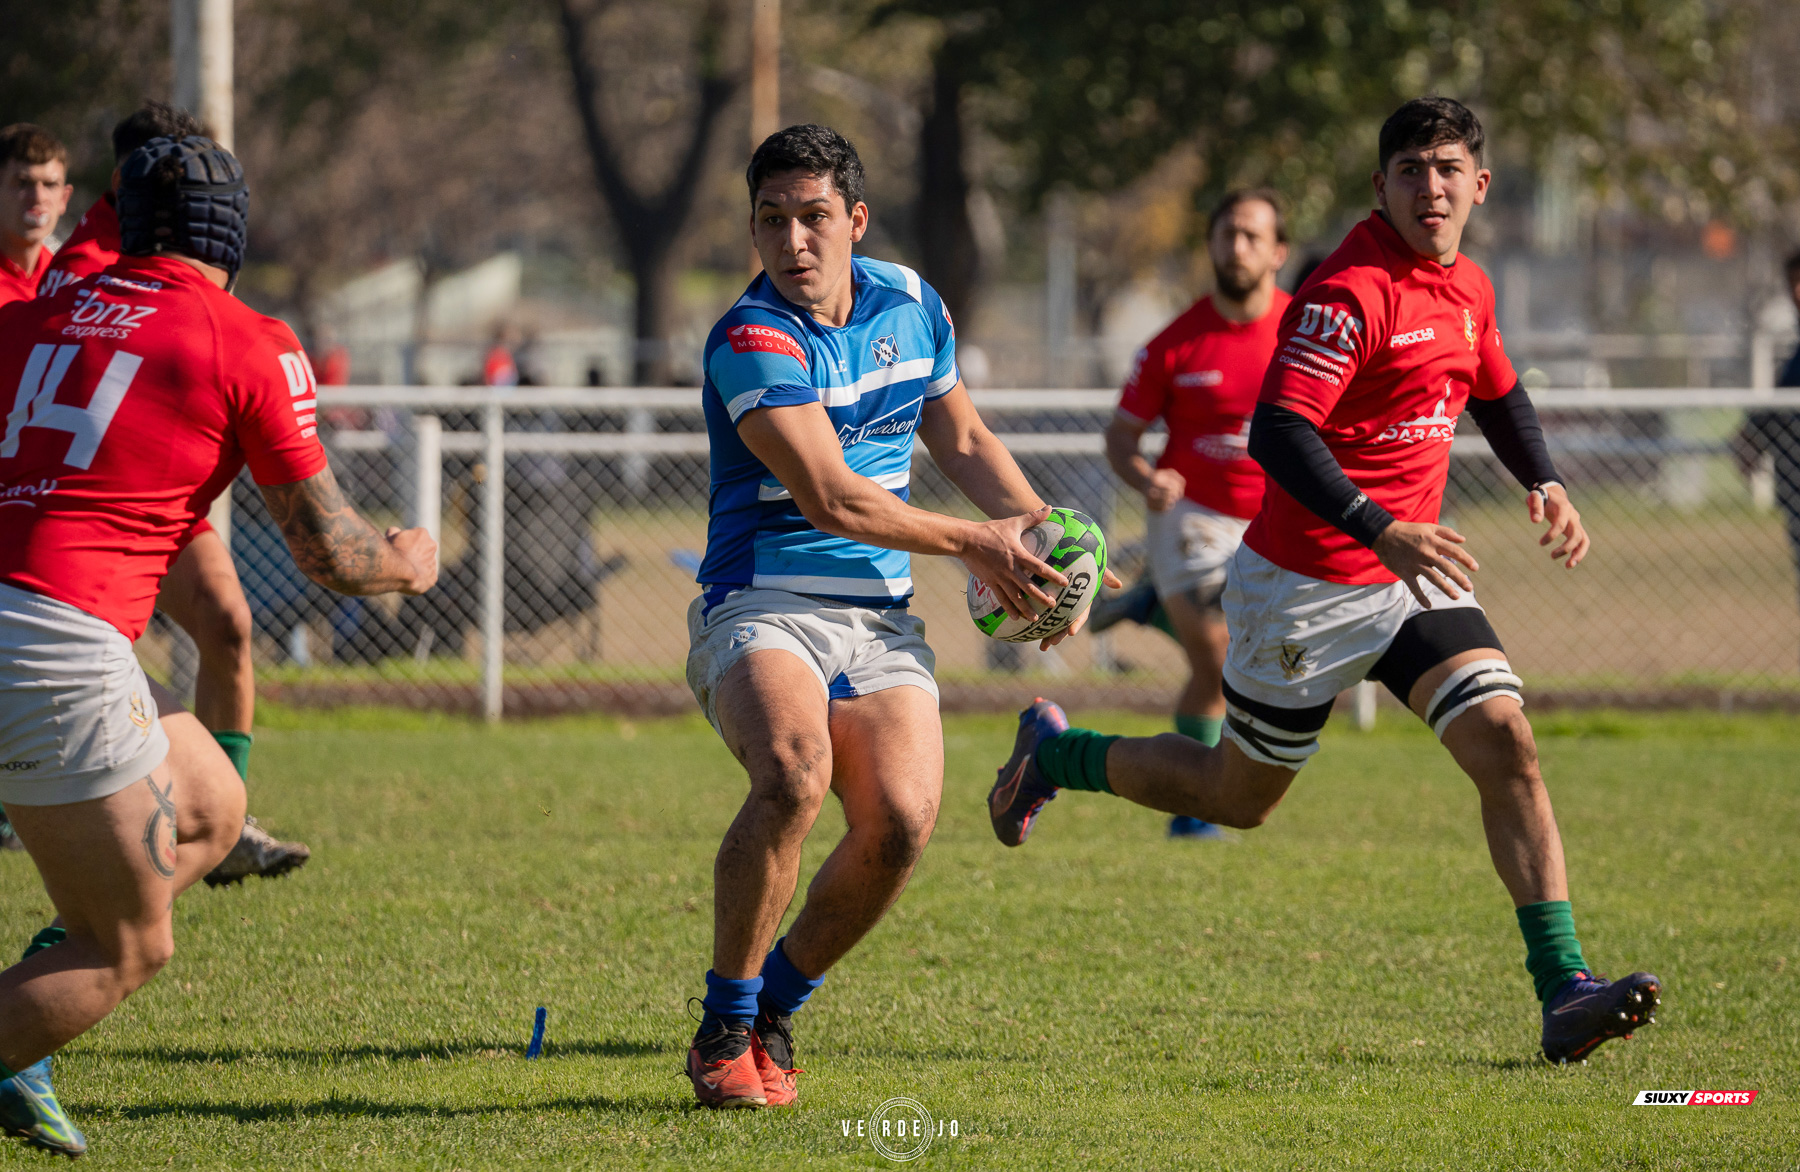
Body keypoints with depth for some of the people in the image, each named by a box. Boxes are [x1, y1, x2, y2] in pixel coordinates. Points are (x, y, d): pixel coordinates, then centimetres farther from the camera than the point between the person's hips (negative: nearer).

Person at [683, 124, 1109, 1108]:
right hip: (761, 609, -5)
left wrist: (1037, 528, 6)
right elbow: (830, 496, -19)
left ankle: (775, 1007, 6)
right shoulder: (751, 341, -13)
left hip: (879, 621, 5)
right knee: (794, 777, -34)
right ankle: (724, 1028, -17)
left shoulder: (909, 303, 8)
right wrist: (974, 544, -13)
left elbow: (962, 439, 23)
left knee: (900, 820, -19)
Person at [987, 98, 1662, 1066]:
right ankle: (1053, 753, 37)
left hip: (1410, 572, 6)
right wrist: (1379, 531, -40)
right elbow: (1276, 433, -31)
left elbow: (1497, 394, 28)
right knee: (1239, 796, 10)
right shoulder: (1350, 291, -21)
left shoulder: (1467, 290, 7)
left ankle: (1563, 989, -18)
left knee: (1505, 742, -14)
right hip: (1307, 585, -6)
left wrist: (1544, 483, 11)